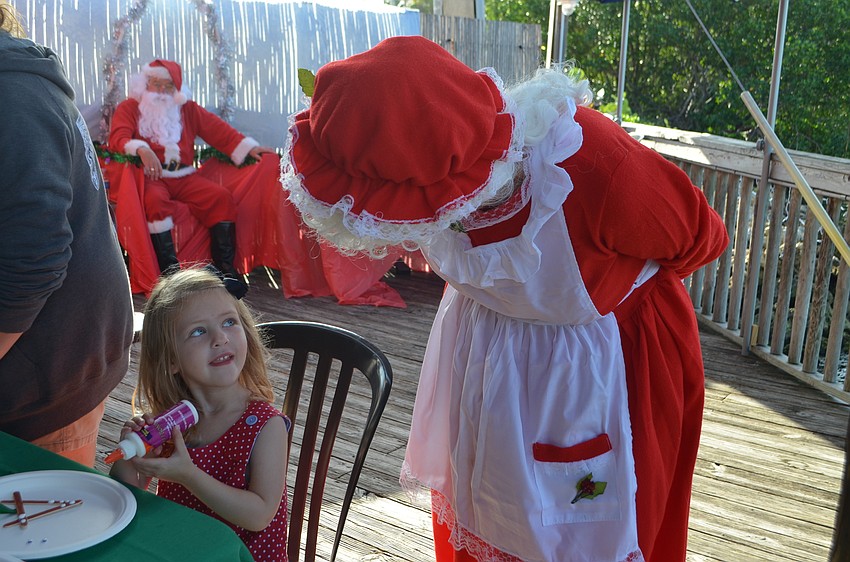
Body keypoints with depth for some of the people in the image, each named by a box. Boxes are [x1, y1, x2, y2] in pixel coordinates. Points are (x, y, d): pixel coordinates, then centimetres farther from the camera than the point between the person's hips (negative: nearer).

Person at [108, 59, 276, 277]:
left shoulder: (187, 108, 20)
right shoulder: (129, 107, 9)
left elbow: (216, 128, 15)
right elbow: (118, 137, -8)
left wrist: (248, 147, 3)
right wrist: (141, 150, -29)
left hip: (184, 177, 4)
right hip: (151, 176, -4)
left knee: (221, 196, -20)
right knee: (155, 199, -37)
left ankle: (224, 267, -20)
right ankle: (170, 268, -37)